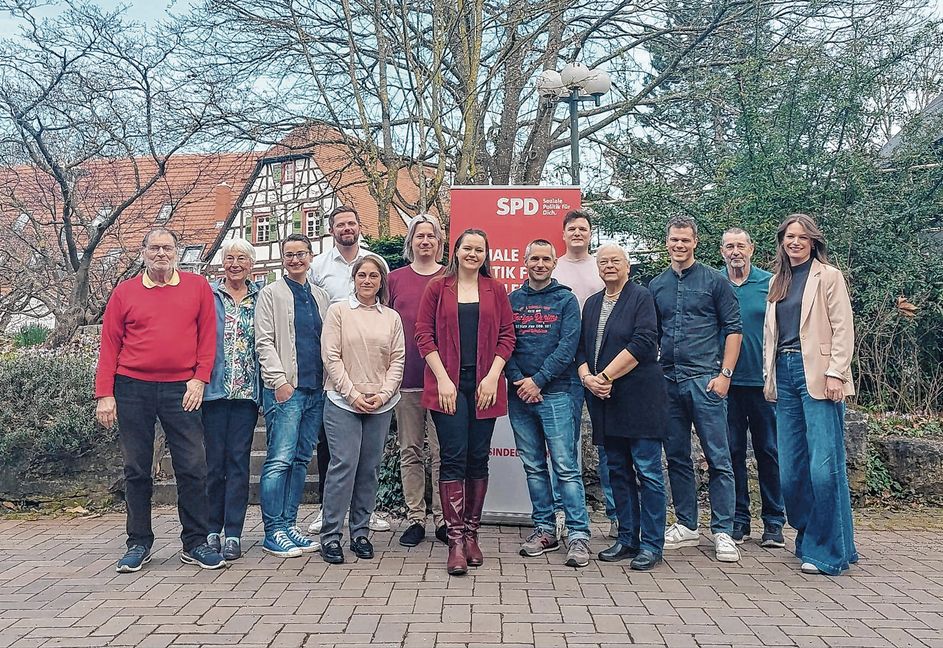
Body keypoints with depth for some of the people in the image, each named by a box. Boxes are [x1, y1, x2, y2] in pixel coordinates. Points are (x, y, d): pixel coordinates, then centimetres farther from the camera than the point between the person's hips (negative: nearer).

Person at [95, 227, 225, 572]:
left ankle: (195, 543, 11)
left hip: (181, 389, 0)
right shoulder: (125, 292, 7)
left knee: (192, 468, -1)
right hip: (132, 388, 1)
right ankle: (139, 544, 21)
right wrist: (104, 394, -1)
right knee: (136, 469, 8)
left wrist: (200, 378, -3)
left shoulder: (198, 286, 6)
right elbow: (109, 344, 5)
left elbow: (207, 335, 5)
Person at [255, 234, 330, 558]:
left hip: (316, 389, 6)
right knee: (280, 459, -8)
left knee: (301, 460, 8)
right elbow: (264, 342, -5)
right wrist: (279, 380, -13)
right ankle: (273, 532, 0)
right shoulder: (271, 294, 3)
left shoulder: (321, 297, 18)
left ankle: (289, 525, 16)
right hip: (286, 388, -5)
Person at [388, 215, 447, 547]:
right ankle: (415, 518, 17)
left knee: (442, 451, 1)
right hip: (406, 378, 2)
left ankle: (442, 518, 12)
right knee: (410, 451, 7)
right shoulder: (395, 279, 9)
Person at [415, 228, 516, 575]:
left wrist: (492, 377, -4)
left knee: (478, 458, 6)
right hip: (448, 385, -2)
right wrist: (442, 379, -8)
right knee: (453, 458, -6)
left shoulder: (495, 290, 10)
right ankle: (456, 540, -2)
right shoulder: (438, 287, 5)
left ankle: (471, 534, 17)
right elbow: (423, 334, 1)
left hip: (485, 386, 2)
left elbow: (507, 336, 7)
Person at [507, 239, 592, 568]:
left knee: (566, 466, -5)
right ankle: (544, 530, 19)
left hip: (556, 394, -3)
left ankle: (578, 534, -1)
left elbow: (568, 346, -6)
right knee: (533, 466, 10)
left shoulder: (566, 300, 3)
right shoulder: (512, 300, 12)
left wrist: (538, 380, -12)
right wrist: (518, 381, -9)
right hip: (520, 394, 4)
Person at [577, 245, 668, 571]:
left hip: (639, 397, -6)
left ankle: (651, 544, 5)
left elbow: (643, 343, -14)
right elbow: (581, 348, 14)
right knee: (618, 471, 11)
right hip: (605, 400, 7)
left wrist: (604, 377, -14)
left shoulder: (641, 297, -3)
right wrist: (587, 378, -5)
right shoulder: (592, 304, 17)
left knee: (647, 471, -3)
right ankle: (627, 539, 21)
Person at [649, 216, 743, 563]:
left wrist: (725, 373, -8)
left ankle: (723, 532, 5)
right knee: (677, 457, 10)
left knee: (718, 459, -3)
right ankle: (686, 525, 22)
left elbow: (733, 328, 0)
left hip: (705, 379, -4)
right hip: (668, 381, 4)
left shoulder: (714, 280, 2)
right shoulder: (656, 286, 13)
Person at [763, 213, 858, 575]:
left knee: (824, 466, -8)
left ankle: (829, 552, 3)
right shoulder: (777, 281, 18)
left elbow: (843, 329, -6)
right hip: (785, 373, 6)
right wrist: (770, 376, 13)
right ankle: (808, 539, 21)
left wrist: (835, 374, -14)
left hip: (816, 374, -6)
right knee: (791, 468, 6)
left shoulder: (828, 276, 1)